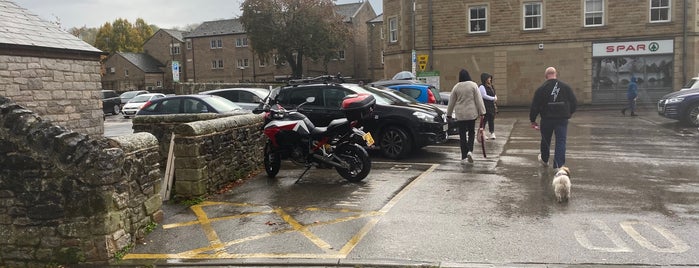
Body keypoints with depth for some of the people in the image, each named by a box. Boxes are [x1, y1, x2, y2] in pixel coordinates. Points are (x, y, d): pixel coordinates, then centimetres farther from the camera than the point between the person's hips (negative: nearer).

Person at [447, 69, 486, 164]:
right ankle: (470, 151, -7)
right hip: (471, 113, -1)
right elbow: (478, 100, -5)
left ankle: (463, 157, 8)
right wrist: (481, 112, 0)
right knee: (471, 132, 15)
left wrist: (449, 114, 14)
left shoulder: (456, 87, -1)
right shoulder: (473, 85, -4)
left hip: (460, 114, 1)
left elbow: (451, 102, 4)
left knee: (462, 135, 6)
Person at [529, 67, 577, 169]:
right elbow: (574, 103, 8)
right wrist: (568, 114, 23)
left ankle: (544, 160, 39)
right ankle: (559, 165, -4)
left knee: (545, 140, 18)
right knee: (561, 142, 3)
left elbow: (534, 106, -6)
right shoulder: (565, 87, 2)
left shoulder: (541, 89, -5)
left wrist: (532, 120, 3)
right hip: (562, 119, 1)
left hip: (547, 119, 0)